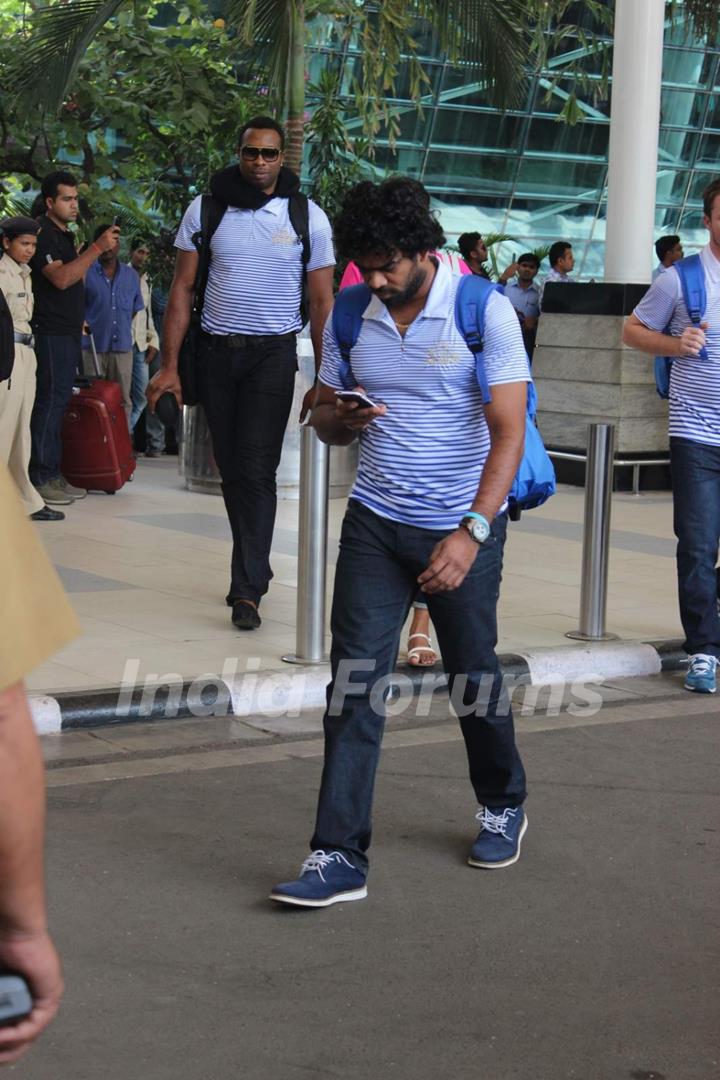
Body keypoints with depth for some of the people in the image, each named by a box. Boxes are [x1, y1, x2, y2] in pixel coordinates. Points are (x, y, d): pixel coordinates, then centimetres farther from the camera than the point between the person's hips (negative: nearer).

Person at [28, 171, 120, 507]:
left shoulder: (64, 235, 18)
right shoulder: (43, 234, -11)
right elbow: (60, 278, -24)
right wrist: (98, 248, -26)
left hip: (67, 332, 9)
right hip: (51, 332, -9)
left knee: (59, 403, 10)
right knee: (50, 402, -10)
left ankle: (53, 475, 14)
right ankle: (41, 478, -8)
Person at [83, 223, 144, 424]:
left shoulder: (131, 275, 12)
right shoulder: (86, 273, -1)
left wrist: (123, 329, 14)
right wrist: (84, 327, -8)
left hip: (122, 347, 4)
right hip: (93, 347, -3)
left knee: (123, 400, 6)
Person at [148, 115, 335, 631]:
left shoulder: (308, 217, 0)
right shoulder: (206, 209, 3)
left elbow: (321, 302, 2)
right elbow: (183, 288, 5)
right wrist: (169, 367, -2)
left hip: (272, 355, -2)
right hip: (217, 352, 3)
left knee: (256, 470, -11)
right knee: (231, 470, 8)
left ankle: (248, 589, -10)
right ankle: (255, 567, 25)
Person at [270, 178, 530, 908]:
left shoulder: (484, 312, -11)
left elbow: (508, 431, -15)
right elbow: (323, 419, 12)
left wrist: (471, 533, -24)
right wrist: (342, 419, -13)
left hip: (462, 526, -3)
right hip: (375, 521, 3)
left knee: (473, 677, 10)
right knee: (354, 681, -6)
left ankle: (503, 806, 38)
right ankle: (340, 856, -4)